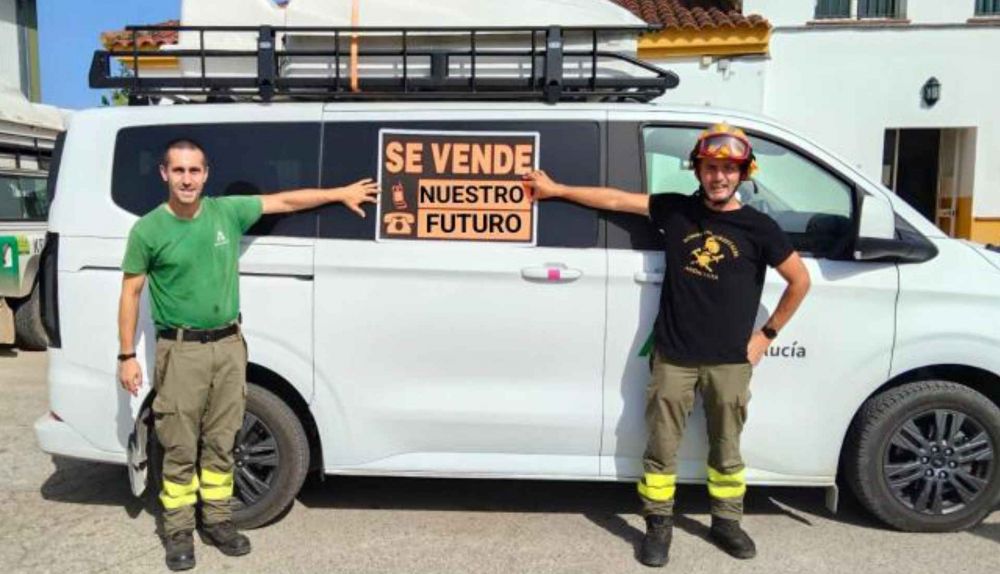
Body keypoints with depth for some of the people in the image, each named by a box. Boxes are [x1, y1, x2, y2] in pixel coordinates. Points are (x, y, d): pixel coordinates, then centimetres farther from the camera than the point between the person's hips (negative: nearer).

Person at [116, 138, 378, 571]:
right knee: (181, 450, 4)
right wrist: (127, 355, -3)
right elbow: (131, 293, -1)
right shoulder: (148, 230, -6)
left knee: (219, 443, 13)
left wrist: (342, 194, 15)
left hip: (229, 345, 3)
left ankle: (217, 520, 27)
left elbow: (286, 201, 11)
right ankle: (178, 531, 20)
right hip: (181, 350, -3)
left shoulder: (228, 211, 2)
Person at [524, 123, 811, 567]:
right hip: (673, 357, 0)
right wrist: (557, 190, 7)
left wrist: (768, 334, 4)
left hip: (729, 360, 0)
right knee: (662, 447, 8)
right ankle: (659, 526, 24)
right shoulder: (676, 210, 1)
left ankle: (726, 522, 35)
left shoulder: (758, 228, -3)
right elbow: (615, 199, 5)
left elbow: (800, 280, 6)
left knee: (726, 449, 16)